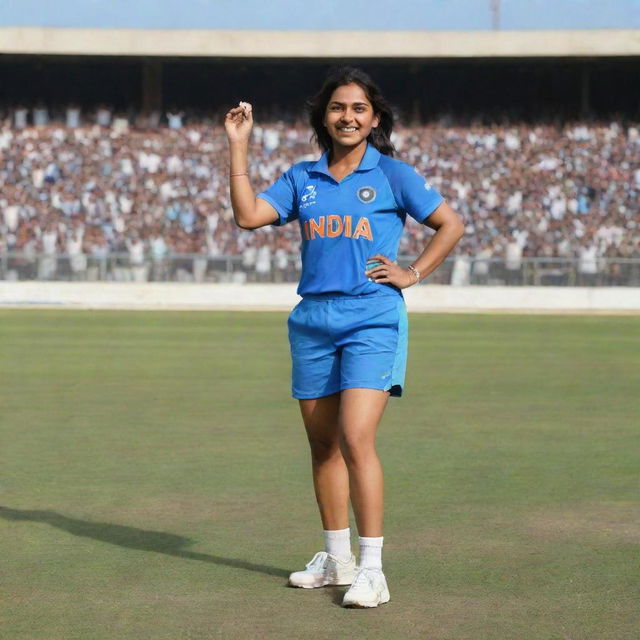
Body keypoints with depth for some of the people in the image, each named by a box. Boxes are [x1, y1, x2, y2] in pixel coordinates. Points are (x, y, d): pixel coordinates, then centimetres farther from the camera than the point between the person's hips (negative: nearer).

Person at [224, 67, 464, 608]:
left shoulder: (392, 176, 1)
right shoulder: (302, 179, 11)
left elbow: (451, 225, 8)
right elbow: (249, 215, -1)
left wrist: (413, 274, -1)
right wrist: (239, 147, -1)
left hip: (372, 322, -5)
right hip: (313, 320, 5)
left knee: (356, 439, -17)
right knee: (323, 443, 11)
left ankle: (372, 569, -14)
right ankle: (336, 558, 25)